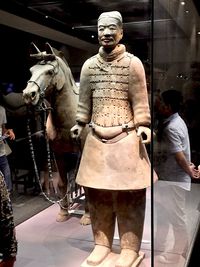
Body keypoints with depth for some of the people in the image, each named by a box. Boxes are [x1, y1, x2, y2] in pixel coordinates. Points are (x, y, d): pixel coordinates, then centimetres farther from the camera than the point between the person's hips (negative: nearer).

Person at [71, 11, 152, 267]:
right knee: (97, 194, 9)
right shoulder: (89, 65, 7)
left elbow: (140, 100, -1)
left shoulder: (133, 63, -2)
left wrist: (143, 127, -8)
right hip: (97, 138, 4)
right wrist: (79, 124, 10)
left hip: (126, 138, -3)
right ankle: (101, 243, 25)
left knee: (128, 195, 1)